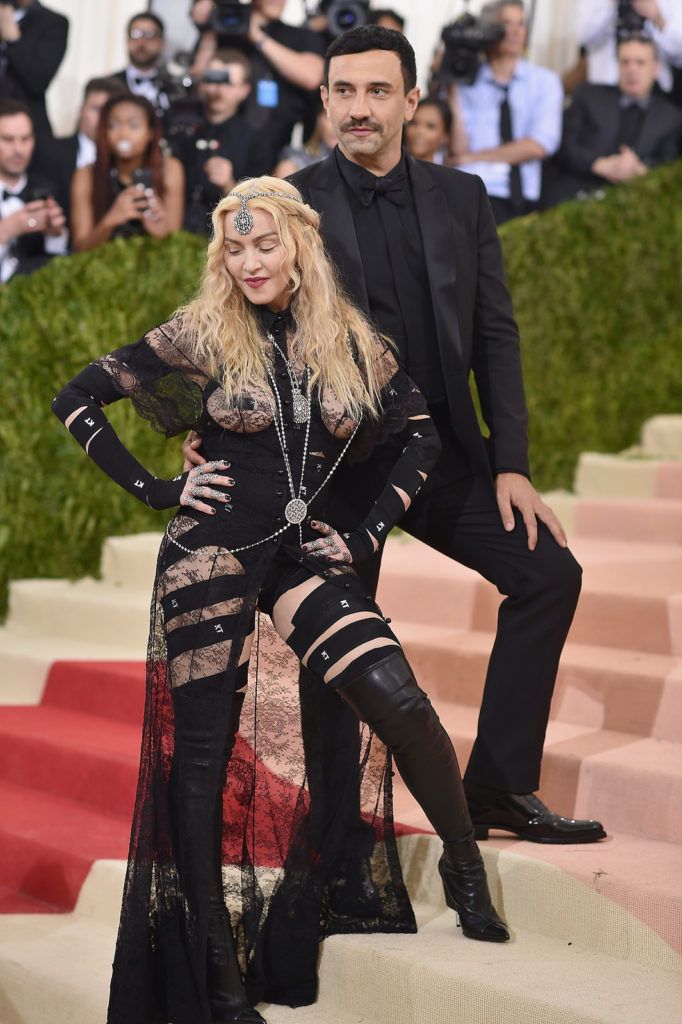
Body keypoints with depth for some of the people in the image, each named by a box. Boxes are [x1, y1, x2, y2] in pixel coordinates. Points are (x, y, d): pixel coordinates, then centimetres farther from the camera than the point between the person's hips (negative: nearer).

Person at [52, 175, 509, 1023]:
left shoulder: (350, 341, 6)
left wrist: (373, 527, 4)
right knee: (201, 749, 0)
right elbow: (76, 400, 0)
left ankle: (464, 869, 7)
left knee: (402, 704, -15)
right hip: (212, 553, -2)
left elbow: (420, 435, 14)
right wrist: (153, 489, -5)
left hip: (304, 551, 2)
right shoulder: (201, 335, -2)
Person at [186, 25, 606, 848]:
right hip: (337, 463, -4)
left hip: (444, 449, 4)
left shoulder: (461, 199, 5)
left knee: (548, 572, -3)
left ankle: (498, 787, 7)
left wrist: (510, 465, -2)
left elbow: (495, 336, 4)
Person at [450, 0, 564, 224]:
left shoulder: (544, 81, 10)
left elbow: (539, 146, -4)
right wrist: (452, 91, -7)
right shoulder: (466, 81, 8)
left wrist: (474, 156, -3)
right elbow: (459, 148, -3)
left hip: (526, 197, 2)